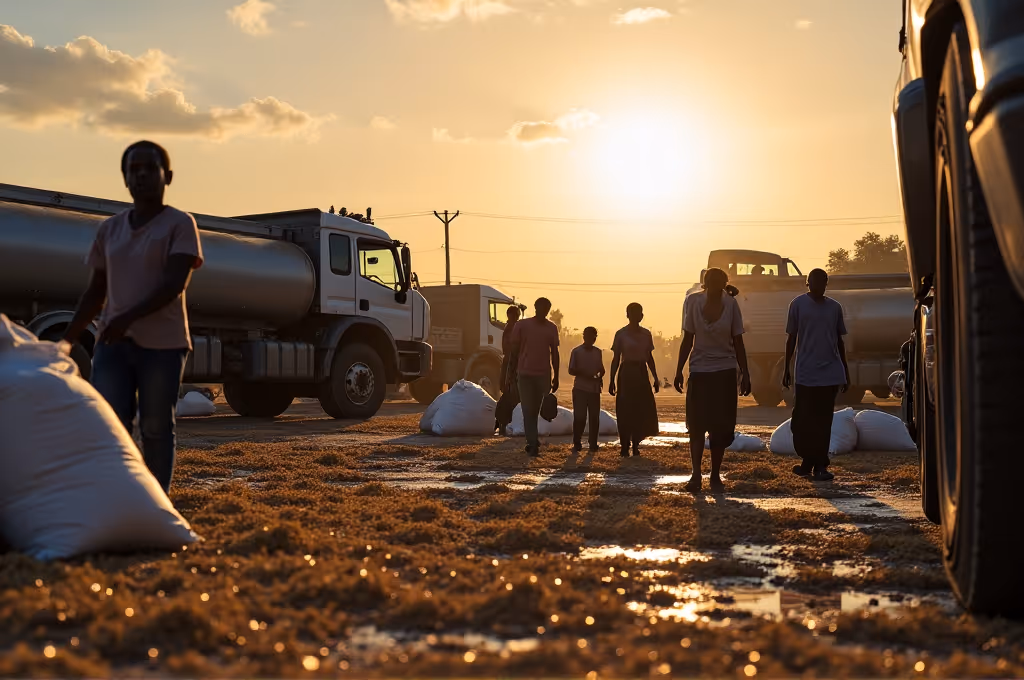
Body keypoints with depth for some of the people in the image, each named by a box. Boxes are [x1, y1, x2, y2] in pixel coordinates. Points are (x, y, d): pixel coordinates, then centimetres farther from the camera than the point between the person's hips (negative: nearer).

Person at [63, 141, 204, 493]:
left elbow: (174, 284, -12)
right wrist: (66, 340, 15)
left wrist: (129, 317, -24)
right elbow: (95, 293, 20)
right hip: (112, 344, 4)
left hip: (162, 344, -4)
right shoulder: (110, 229, 16)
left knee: (156, 428, 0)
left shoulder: (180, 225, 0)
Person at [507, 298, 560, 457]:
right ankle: (533, 444, -7)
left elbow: (554, 353, 10)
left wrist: (556, 377, 9)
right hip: (525, 374, -2)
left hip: (543, 375, 2)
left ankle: (532, 442, 18)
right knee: (528, 410, -6)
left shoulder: (551, 328, 5)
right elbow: (514, 351, 3)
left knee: (534, 411, 7)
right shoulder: (522, 325, -2)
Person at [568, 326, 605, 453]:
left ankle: (593, 444, 8)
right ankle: (577, 444, 3)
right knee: (579, 417, -6)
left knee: (594, 417, 1)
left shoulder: (598, 352, 12)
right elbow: (571, 370, -3)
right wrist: (584, 374, -19)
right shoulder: (576, 352, 0)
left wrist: (600, 376, -3)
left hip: (594, 389, 4)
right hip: (580, 389, -3)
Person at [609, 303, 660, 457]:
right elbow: (616, 359, -1)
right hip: (626, 373, -4)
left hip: (641, 374, 4)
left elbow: (649, 358, 14)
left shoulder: (646, 334, 9)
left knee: (642, 411, 1)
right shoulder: (621, 334, -2)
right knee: (625, 411, -5)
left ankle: (635, 445, 10)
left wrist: (655, 378, 10)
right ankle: (625, 447, 1)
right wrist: (612, 380, -5)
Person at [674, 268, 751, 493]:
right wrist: (679, 370, 3)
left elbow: (737, 342, 1)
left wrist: (745, 373, 0)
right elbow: (688, 339, 4)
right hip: (699, 370, 0)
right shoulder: (693, 302, -5)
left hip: (725, 372, 0)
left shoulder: (730, 304, -6)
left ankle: (715, 476, 13)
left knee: (720, 428, 2)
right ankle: (695, 475, 3)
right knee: (696, 426, -3)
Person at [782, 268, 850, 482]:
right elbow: (791, 339, 3)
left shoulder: (835, 307, 10)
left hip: (830, 374, 3)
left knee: (824, 422, 3)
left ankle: (820, 466, 7)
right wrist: (786, 369, 1)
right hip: (806, 374, -2)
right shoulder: (798, 305, 1)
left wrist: (845, 372, 16)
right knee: (803, 421, 0)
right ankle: (808, 461, 15)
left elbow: (839, 341, 16)